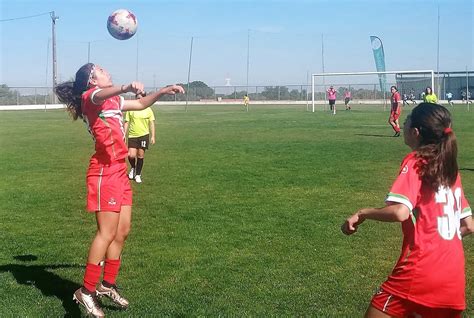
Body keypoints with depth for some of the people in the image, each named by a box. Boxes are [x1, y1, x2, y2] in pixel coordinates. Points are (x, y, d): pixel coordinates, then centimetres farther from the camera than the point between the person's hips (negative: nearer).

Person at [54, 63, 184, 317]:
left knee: (122, 232, 10)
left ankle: (108, 285, 21)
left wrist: (163, 91, 24)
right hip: (105, 173, -9)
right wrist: (127, 87, -53)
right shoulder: (91, 95, -6)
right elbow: (101, 95, -33)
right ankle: (86, 292, -3)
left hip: (119, 172, 9)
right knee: (107, 233, -11)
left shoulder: (113, 100, 21)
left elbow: (141, 104, 36)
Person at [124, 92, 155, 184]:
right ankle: (133, 168, 23)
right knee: (131, 155, -10)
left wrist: (152, 136, -1)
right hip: (132, 135, 0)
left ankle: (138, 175, 19)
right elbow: (126, 122, 5)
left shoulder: (148, 109, 3)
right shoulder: (130, 109, 2)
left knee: (140, 155, 4)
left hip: (144, 135, 0)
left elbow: (151, 123, 5)